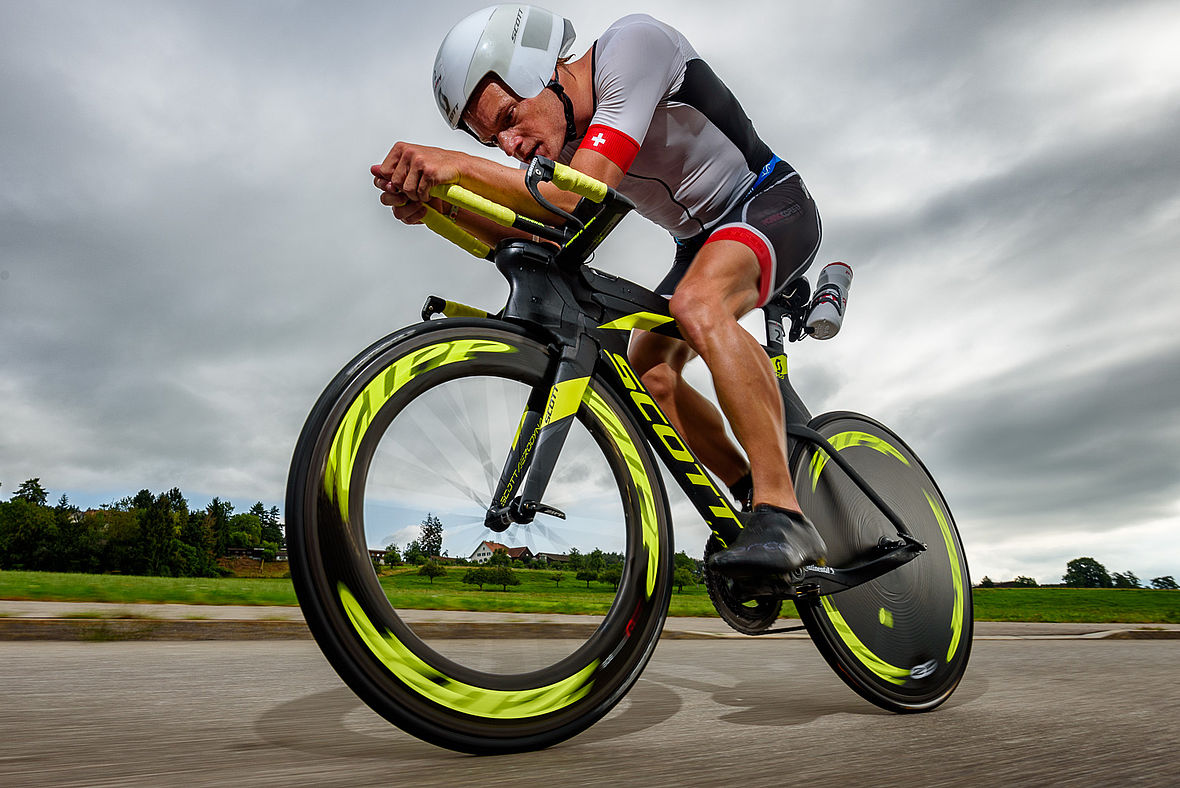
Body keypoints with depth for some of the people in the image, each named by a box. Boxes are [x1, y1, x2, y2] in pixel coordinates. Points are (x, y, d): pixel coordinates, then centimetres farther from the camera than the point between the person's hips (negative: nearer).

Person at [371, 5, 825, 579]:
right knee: (647, 371, -9)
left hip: (773, 205, -7)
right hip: (700, 239, 8)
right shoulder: (561, 143, -3)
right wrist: (437, 204, -25)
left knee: (697, 306, -37)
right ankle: (750, 495, 5)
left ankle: (784, 514, -33)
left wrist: (459, 165, -41)